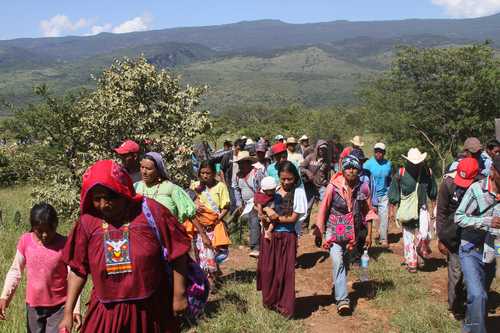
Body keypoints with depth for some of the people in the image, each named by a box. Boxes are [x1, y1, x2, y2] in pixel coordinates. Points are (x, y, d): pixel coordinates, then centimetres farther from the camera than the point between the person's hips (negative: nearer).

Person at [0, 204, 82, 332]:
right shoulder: (25, 241, -5)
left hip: (59, 307, -3)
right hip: (33, 306, 3)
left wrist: (75, 309, -16)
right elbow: (15, 271, 5)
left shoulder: (65, 244, -13)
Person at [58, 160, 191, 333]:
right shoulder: (87, 222, -4)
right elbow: (78, 269, 4)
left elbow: (177, 253, -5)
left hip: (151, 308, -1)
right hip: (107, 311, 2)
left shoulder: (150, 211, -12)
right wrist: (68, 312, 4)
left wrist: (179, 294, -2)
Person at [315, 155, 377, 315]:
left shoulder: (363, 188, -5)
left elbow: (368, 212, 5)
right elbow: (323, 210, -5)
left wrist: (369, 234, 6)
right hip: (334, 231, -3)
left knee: (345, 263, 15)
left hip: (354, 233, 3)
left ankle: (339, 288, 38)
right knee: (338, 262, -16)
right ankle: (342, 299, -13)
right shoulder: (333, 186, -13)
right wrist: (319, 232, -2)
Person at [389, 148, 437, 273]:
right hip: (406, 210, 0)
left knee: (423, 235, -16)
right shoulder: (401, 174, -9)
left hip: (422, 208, 1)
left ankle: (421, 253, 14)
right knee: (408, 236, 7)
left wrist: (432, 208, 14)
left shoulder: (427, 172, -2)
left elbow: (432, 193, 12)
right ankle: (411, 262, 21)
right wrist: (391, 210, 2)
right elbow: (393, 194, 0)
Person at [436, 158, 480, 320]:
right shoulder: (448, 183, -12)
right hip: (454, 238, -1)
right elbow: (441, 213, -4)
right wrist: (441, 239, -4)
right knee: (456, 272, 6)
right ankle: (455, 308, 22)